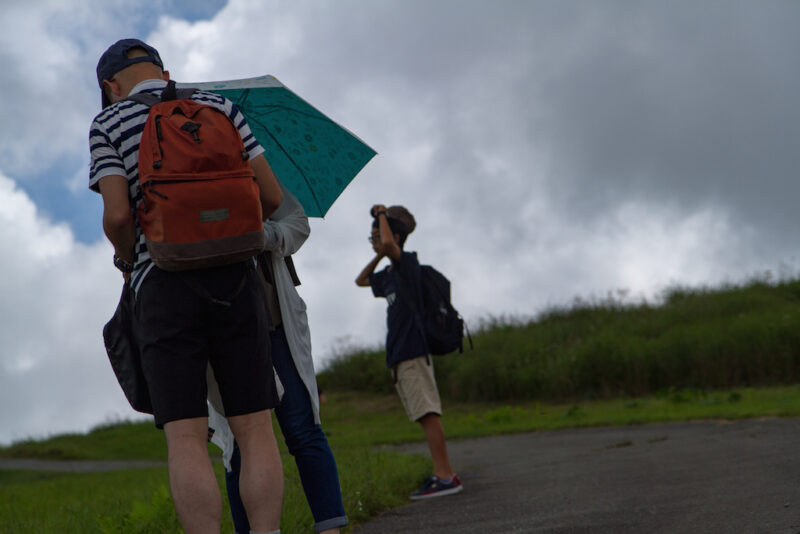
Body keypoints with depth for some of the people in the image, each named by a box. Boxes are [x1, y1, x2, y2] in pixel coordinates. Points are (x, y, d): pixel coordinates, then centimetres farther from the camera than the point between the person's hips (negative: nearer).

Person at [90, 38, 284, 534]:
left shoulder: (109, 125, 6)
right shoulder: (221, 107, 13)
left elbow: (118, 215, -6)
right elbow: (270, 196, 8)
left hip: (165, 284, -2)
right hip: (235, 276, 2)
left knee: (186, 437, -5)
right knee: (255, 429, 2)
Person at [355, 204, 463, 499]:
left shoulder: (408, 262, -6)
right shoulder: (388, 274, 20)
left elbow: (389, 244, -26)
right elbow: (361, 281, 36)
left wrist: (381, 214, -10)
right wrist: (378, 257, 23)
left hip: (413, 350, -10)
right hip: (399, 353, 10)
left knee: (428, 413, -14)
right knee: (424, 415, 8)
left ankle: (446, 475, -17)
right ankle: (441, 473, 10)